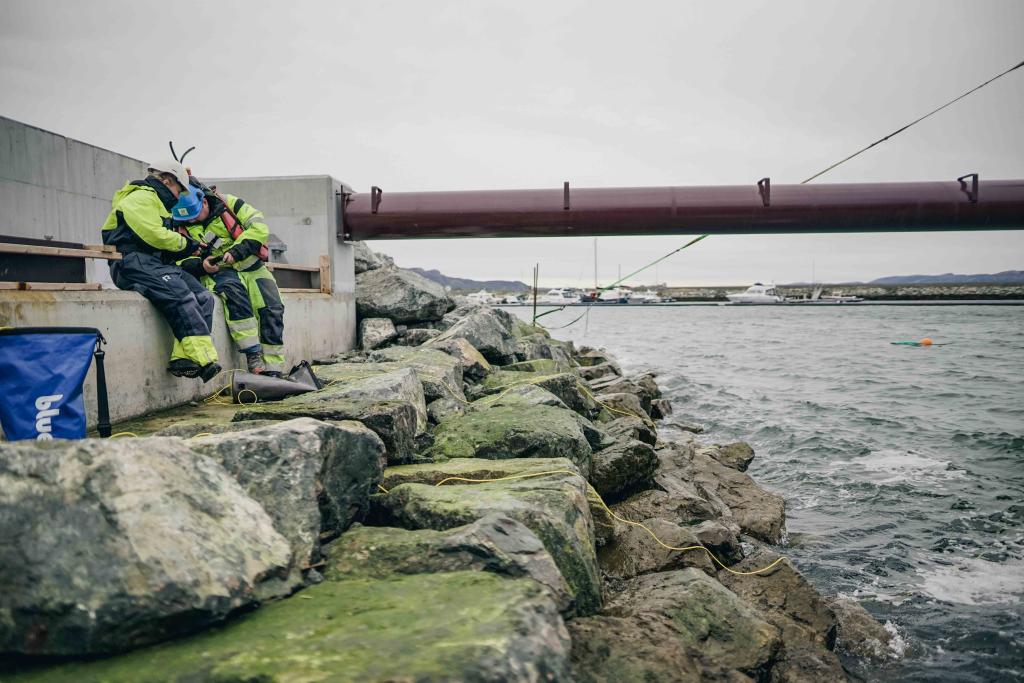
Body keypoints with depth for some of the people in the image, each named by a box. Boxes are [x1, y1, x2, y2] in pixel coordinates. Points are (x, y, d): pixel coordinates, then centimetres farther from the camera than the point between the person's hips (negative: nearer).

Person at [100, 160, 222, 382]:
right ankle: (203, 360, -36)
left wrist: (188, 247, 13)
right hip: (134, 263, -10)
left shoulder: (157, 203, 31)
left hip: (156, 264, 10)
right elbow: (155, 235, -16)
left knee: (203, 297, -9)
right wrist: (186, 244, -1)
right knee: (181, 297, -30)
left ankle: (183, 358, -20)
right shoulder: (141, 198, -3)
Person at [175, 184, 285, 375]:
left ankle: (273, 369, -18)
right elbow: (178, 261, -2)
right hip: (218, 273, -1)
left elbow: (259, 227, -13)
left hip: (251, 267, 1)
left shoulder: (227, 204, -5)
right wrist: (200, 265, -24)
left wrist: (237, 251, -24)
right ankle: (253, 358, -36)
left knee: (272, 309, -20)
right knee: (233, 290, -36)